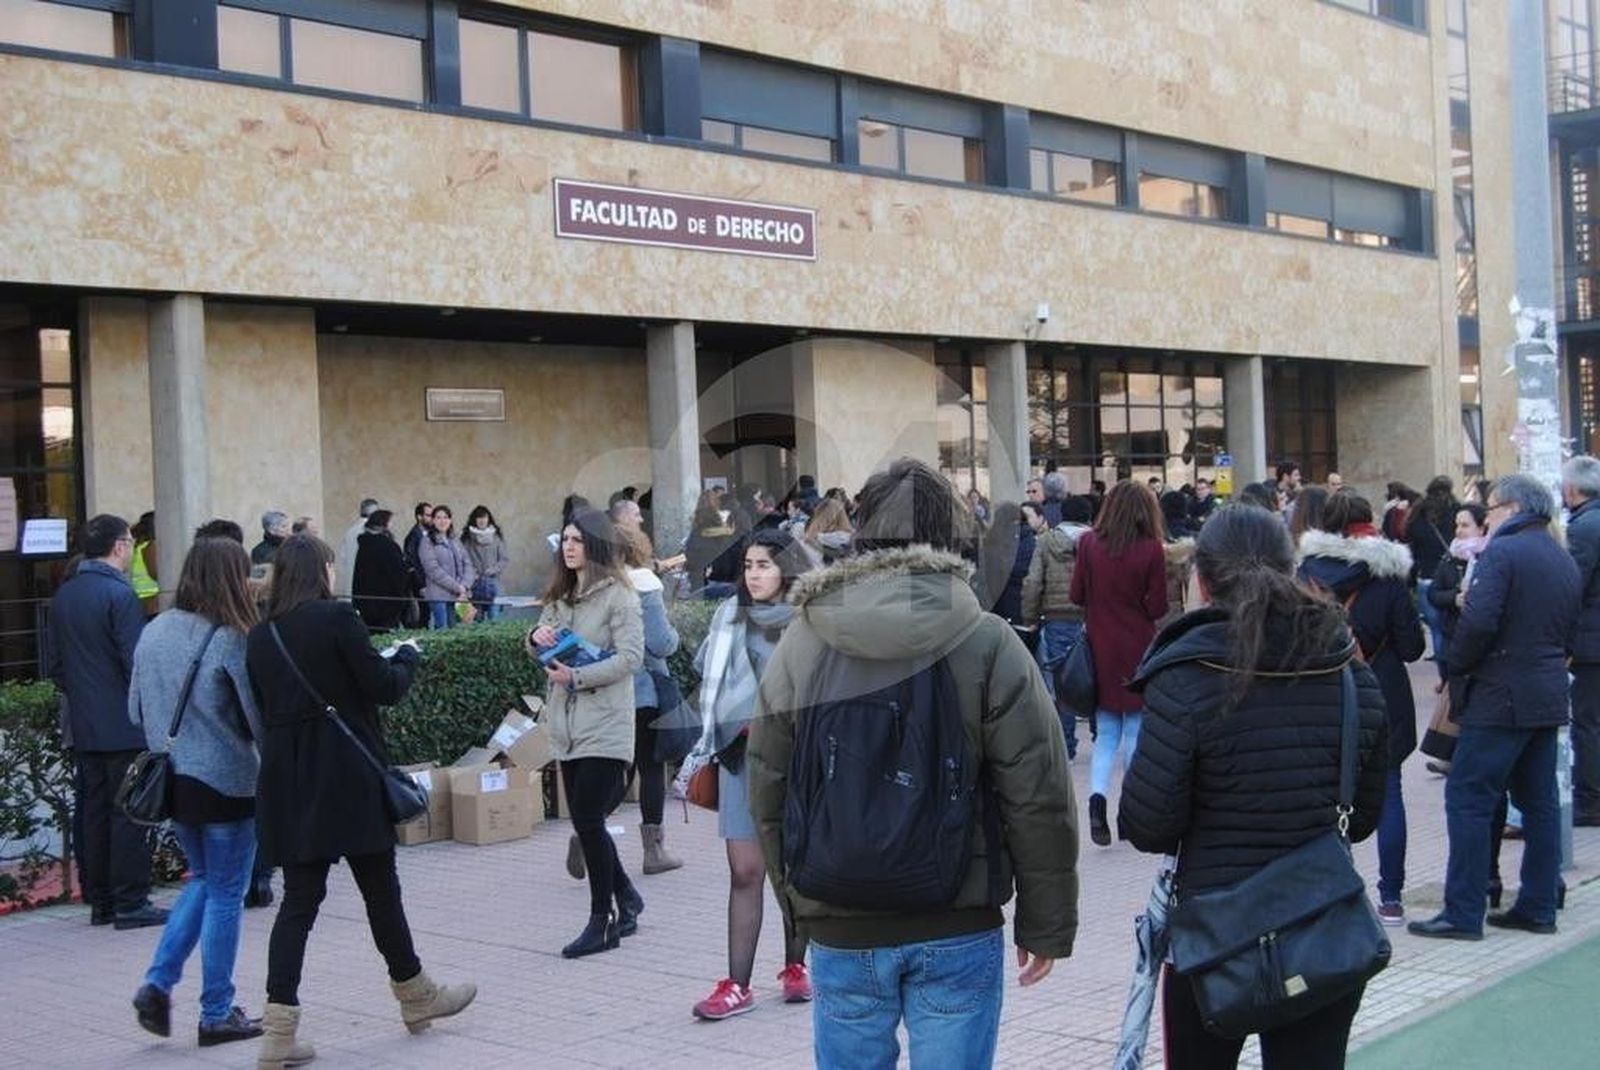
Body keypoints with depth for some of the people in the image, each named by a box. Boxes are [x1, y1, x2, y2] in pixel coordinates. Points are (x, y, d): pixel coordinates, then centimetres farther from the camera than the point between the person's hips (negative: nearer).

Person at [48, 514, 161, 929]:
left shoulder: (63, 596, 9)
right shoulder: (119, 594, -14)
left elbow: (56, 664, 14)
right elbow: (136, 661, -17)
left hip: (84, 727, 7)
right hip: (124, 726, -7)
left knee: (95, 812, 11)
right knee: (128, 813, -2)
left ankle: (99, 902, 16)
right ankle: (130, 903, 0)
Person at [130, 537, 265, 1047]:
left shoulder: (153, 633, 3)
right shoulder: (229, 641, -17)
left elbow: (135, 710, 12)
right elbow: (261, 719, -15)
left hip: (170, 780, 7)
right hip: (225, 782, -6)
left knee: (202, 879, 23)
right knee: (225, 895, 6)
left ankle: (158, 983, 11)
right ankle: (217, 1014, 14)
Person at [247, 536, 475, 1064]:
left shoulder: (259, 636, 5)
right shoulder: (337, 618, -10)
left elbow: (262, 708, 10)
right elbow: (384, 687, -9)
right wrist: (407, 657, 10)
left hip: (287, 779, 5)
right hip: (346, 774, -5)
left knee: (299, 899, 6)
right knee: (379, 886, 11)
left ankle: (279, 1030, 0)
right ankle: (414, 994, 28)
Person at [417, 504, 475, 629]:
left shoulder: (456, 541, 17)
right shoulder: (427, 543, -2)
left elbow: (467, 564, 10)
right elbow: (434, 570, -11)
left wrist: (464, 586, -8)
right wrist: (457, 587, -14)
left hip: (459, 596, 5)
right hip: (438, 596, -5)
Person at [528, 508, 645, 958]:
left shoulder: (618, 596, -8)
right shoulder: (561, 595, 15)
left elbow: (630, 658, -15)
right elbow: (542, 649, 21)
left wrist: (577, 676, -20)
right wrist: (536, 638, -2)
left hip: (605, 726, -7)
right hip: (567, 725, 7)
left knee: (587, 819, -9)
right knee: (585, 820, 11)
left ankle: (602, 920, 3)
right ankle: (625, 897, 30)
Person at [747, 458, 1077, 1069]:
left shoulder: (797, 647, 0)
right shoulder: (989, 645, -8)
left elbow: (767, 799, 6)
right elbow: (1038, 801, -8)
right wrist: (1045, 925, 3)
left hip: (841, 932, 2)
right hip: (957, 931, -2)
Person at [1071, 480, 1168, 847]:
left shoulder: (1088, 544, -5)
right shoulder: (1151, 550, -12)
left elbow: (1077, 595, 2)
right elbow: (1158, 608, -9)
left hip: (1100, 649, 2)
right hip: (1138, 649, -2)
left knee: (1106, 731, 11)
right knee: (1136, 730, 10)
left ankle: (1097, 795, -12)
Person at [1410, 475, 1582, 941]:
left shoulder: (1501, 552, -12)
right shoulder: (1566, 562, 14)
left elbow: (1479, 621, -22)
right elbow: (1569, 637, 18)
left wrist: (1457, 666, -8)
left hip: (1500, 697, -8)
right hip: (1550, 696, 9)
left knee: (1467, 798, -4)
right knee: (1539, 801, 13)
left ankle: (1463, 913, -4)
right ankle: (1538, 907, 19)